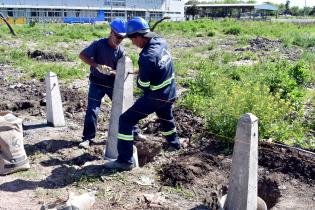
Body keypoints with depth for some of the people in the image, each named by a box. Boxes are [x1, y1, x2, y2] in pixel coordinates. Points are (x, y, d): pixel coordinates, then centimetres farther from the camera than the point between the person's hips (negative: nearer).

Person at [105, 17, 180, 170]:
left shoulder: (146, 57, -29)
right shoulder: (161, 42, -4)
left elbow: (143, 84, -21)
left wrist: (139, 78, 1)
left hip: (155, 97, -8)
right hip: (170, 93, 8)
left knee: (126, 120, -5)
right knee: (166, 118, 34)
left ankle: (125, 161, -3)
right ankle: (174, 142, 58)